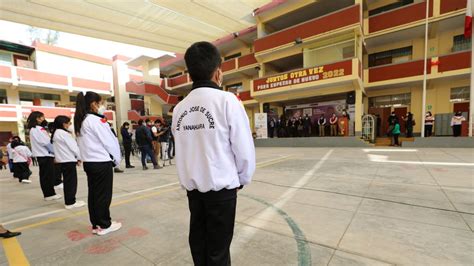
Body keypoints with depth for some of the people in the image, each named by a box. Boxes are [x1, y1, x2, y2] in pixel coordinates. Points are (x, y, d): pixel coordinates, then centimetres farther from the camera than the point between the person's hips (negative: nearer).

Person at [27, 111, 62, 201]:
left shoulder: (34, 129, 17)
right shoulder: (38, 129, -12)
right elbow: (46, 142, -17)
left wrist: (54, 153, 10)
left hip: (42, 155, 9)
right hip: (45, 155, -9)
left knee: (45, 175, 11)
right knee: (48, 175, -4)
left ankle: (48, 193, 17)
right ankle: (50, 194, 1)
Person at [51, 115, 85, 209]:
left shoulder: (55, 133, 15)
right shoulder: (64, 133, -15)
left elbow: (63, 148, 16)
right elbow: (73, 147, -14)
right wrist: (79, 158, -2)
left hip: (61, 160, 9)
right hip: (69, 160, -9)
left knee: (67, 181, 14)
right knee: (71, 182, -2)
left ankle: (69, 201, 20)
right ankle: (70, 202, 3)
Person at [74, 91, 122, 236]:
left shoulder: (80, 121, 12)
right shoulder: (96, 120, -15)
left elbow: (89, 143, 13)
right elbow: (109, 141, -14)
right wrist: (116, 159, 0)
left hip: (89, 162, 9)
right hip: (101, 162, -9)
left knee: (93, 193, 13)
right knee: (103, 194, 2)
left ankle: (96, 224, 24)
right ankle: (104, 225, 13)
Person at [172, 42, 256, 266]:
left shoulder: (179, 108, 0)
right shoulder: (227, 100, -14)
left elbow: (182, 150, 6)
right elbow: (244, 149, -13)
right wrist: (242, 179, 4)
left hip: (192, 186, 5)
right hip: (221, 187, -5)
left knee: (198, 240, 21)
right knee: (218, 247, 12)